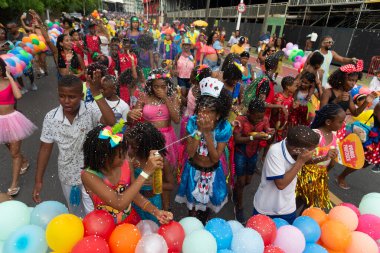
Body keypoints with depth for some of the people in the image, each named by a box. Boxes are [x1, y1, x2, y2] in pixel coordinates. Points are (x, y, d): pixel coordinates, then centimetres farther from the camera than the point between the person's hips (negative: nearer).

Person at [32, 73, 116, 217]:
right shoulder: (51, 118, -12)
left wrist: (96, 93, -45)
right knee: (77, 215, 27)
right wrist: (38, 180, 1)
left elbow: (111, 123, -42)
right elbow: (45, 148, -2)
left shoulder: (91, 111, -22)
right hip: (68, 176, 3)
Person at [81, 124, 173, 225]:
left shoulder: (125, 164, -9)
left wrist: (156, 211, -15)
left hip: (132, 220, 3)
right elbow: (120, 204, -30)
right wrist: (146, 172, -33)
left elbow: (135, 195, 0)